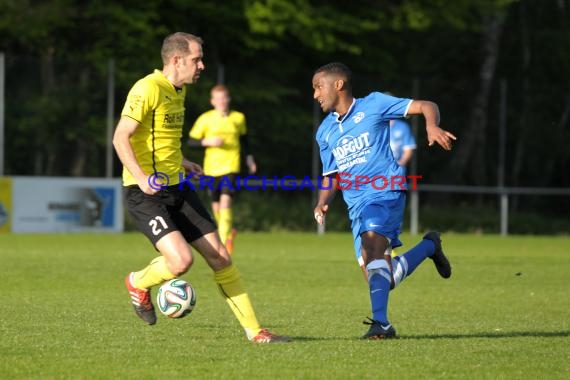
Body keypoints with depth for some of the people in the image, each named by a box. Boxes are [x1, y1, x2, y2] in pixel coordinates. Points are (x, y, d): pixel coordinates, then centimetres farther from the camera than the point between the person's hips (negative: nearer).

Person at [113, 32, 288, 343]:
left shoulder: (178, 91, 14)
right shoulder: (149, 89, -15)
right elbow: (121, 137, -21)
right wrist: (141, 177, -32)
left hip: (176, 187, 9)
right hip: (146, 193, -9)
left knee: (219, 257, 3)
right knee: (182, 260, -23)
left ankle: (254, 331, 8)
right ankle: (138, 283, 10)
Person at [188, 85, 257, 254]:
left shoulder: (239, 118, 6)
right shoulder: (205, 119, 0)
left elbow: (243, 139, 24)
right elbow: (192, 141, 1)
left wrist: (249, 157, 23)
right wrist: (208, 141, -15)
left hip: (231, 166, -1)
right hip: (212, 167, 1)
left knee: (226, 201, -19)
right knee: (216, 205, 9)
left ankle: (224, 241, -21)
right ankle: (229, 231, 36)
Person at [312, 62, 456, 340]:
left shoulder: (373, 105, 1)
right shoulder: (325, 132, 17)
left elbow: (426, 106, -1)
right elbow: (331, 176, 24)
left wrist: (432, 127, -23)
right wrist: (322, 203, 3)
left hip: (385, 192, -6)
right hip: (356, 206, 7)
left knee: (372, 244, -33)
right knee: (384, 279, 1)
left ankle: (380, 321, -38)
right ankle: (429, 246, 28)